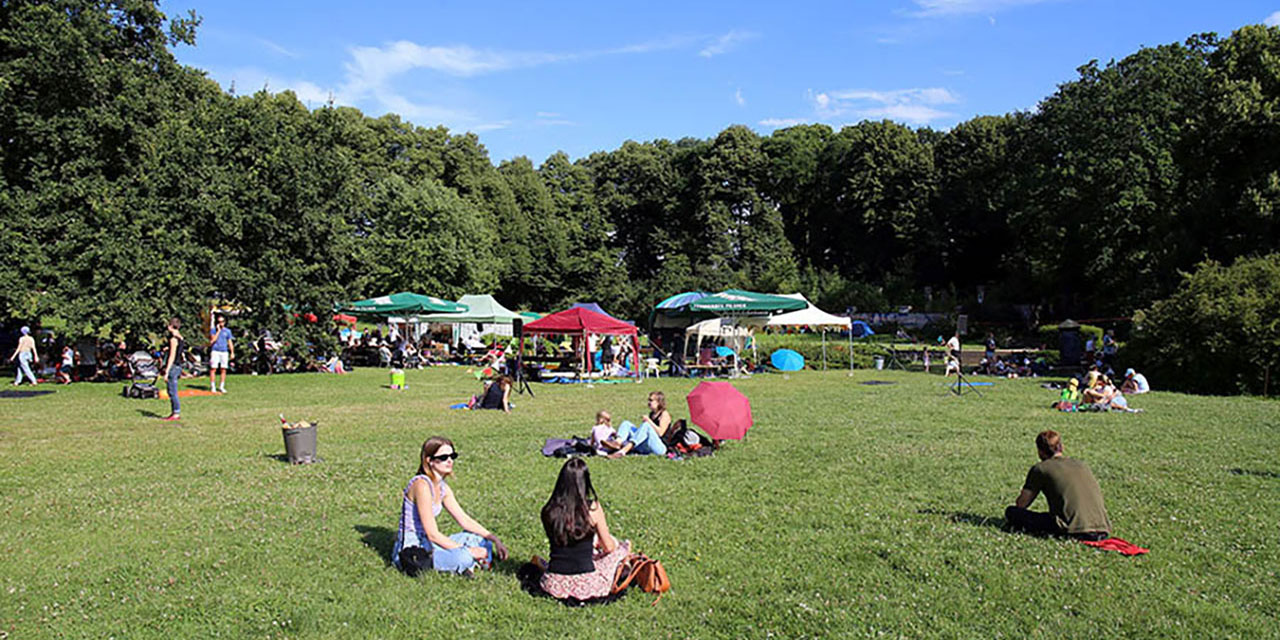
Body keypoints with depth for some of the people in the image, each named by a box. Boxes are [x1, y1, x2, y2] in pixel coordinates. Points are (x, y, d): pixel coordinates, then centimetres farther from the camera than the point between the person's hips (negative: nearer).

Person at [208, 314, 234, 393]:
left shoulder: (227, 331, 12)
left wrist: (232, 353, 5)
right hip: (215, 351, -3)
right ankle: (212, 386, -2)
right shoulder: (214, 330, 2)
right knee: (213, 368, -6)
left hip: (224, 352, 3)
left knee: (224, 369, 1)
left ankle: (221, 387, 8)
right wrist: (218, 331, -11)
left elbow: (230, 342, 13)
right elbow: (213, 340, -12)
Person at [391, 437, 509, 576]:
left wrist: (494, 539, 3)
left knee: (480, 539, 10)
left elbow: (465, 520, 12)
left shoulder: (443, 487, 9)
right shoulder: (422, 485, -20)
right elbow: (432, 534, -22)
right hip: (410, 550, -10)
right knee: (463, 558, -33)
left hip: (426, 544, 10)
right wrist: (466, 551, -18)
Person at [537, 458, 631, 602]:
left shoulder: (548, 511, -6)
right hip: (586, 585, -3)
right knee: (622, 546, 22)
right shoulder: (593, 508, -14)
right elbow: (608, 547, -3)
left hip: (554, 584, 3)